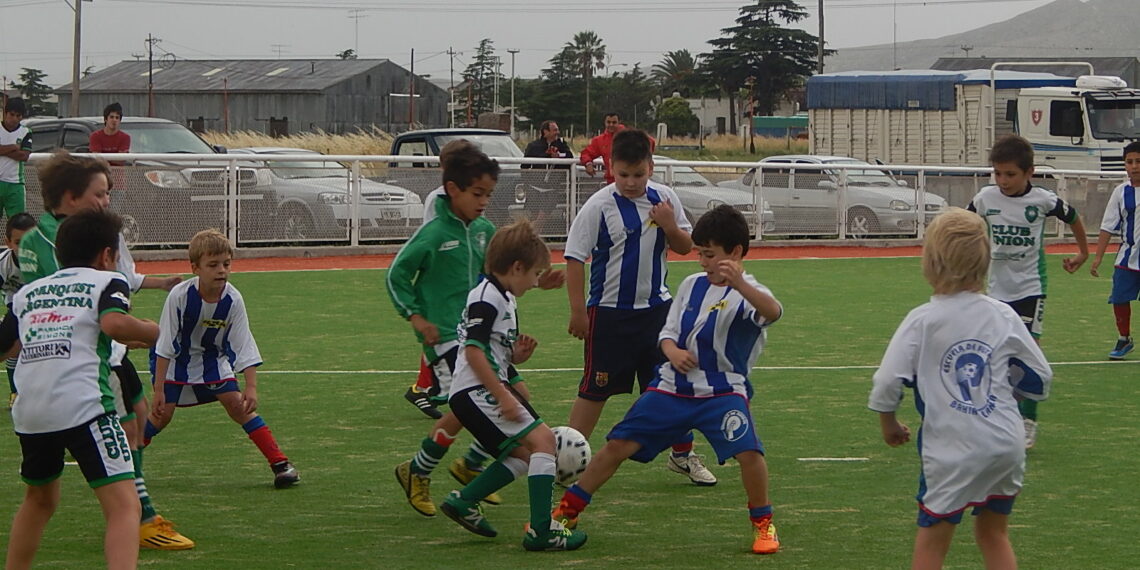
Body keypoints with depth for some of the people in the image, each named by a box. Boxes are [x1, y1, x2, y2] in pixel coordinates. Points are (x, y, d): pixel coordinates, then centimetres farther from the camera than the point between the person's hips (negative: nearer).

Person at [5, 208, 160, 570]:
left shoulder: (28, 292, 23)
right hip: (83, 406, -6)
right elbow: (114, 323, -12)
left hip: (28, 411, 6)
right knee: (124, 506, -11)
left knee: (39, 500, 29)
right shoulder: (107, 282, 8)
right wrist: (152, 332, 5)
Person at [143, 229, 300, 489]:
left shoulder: (233, 300, -24)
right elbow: (165, 347, -22)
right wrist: (158, 389, -22)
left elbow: (244, 348, -16)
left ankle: (279, 462, -10)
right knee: (162, 412, -13)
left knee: (238, 404, -12)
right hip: (177, 360, -2)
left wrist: (251, 386, -24)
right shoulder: (179, 296, -30)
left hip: (213, 358, 2)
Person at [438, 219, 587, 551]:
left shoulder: (506, 300, 19)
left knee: (524, 454, 19)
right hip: (475, 391, -11)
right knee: (542, 439, -17)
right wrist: (503, 397, -24)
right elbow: (473, 351, -22)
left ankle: (463, 502, 21)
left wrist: (518, 355, 3)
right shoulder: (486, 297, -14)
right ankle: (541, 530, -20)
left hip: (489, 390, 11)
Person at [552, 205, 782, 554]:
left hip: (722, 391, -5)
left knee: (747, 451, -27)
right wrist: (672, 350, -10)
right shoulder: (692, 285, 7)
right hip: (673, 387, 5)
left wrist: (739, 284, -54)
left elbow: (773, 312, -36)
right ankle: (567, 510, 16)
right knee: (618, 445, 2)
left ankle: (763, 523, -3)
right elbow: (668, 331, 15)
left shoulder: (748, 293, -12)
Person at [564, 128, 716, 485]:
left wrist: (671, 227, -13)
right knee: (595, 390, 2)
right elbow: (575, 259, -10)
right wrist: (578, 311, -12)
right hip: (609, 312, -4)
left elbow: (685, 247, 9)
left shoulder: (665, 199, 1)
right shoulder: (599, 206, -12)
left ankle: (683, 455, 22)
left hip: (656, 307, 4)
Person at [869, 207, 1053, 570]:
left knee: (931, 541, 8)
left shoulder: (922, 321, -8)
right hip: (1007, 443, 4)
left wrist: (888, 424, 7)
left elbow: (887, 383, -11)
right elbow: (1040, 380, 8)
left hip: (952, 450, -4)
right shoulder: (1003, 316, 2)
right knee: (994, 533, 20)